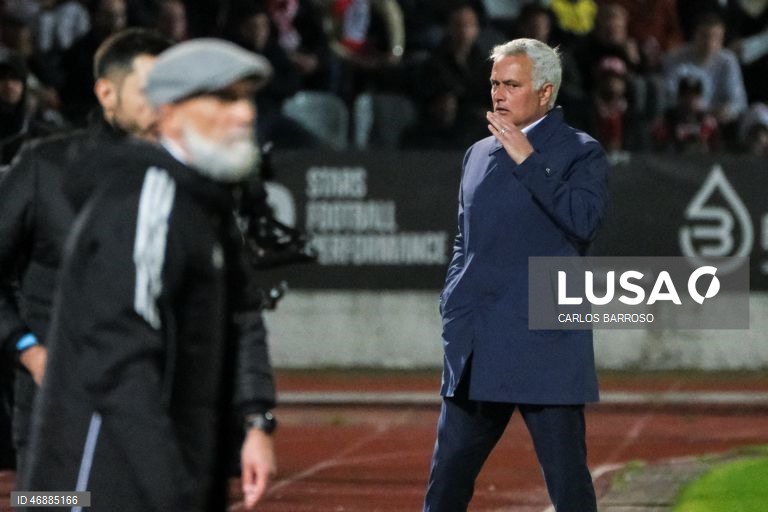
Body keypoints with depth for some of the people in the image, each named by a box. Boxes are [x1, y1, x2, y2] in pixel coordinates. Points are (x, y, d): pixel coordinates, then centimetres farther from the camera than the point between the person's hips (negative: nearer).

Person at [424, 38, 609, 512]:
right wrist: (453, 307, 13)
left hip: (546, 350, -6)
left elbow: (585, 221, -20)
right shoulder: (479, 153, 16)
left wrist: (527, 160, -17)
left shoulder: (581, 153, -2)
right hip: (478, 354, 6)